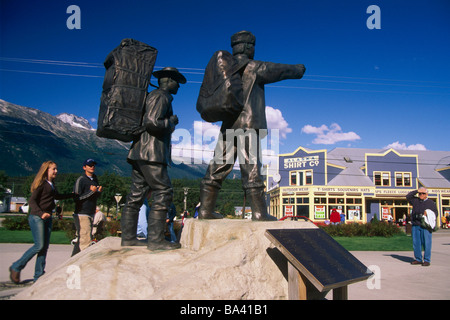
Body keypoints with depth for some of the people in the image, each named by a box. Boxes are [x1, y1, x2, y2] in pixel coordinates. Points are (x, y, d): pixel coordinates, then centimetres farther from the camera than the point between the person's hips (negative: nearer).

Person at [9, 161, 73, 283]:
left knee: (45, 247, 4)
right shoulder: (41, 183, -8)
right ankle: (16, 268, 7)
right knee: (39, 246, -11)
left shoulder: (51, 184, 17)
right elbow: (32, 200, -15)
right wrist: (41, 213, -27)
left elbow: (57, 196, 35)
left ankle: (39, 275, 10)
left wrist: (73, 195, 38)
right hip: (36, 218, -8)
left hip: (47, 218, 8)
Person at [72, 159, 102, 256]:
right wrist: (91, 191, -19)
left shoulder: (95, 179, 13)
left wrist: (98, 191, -1)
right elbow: (77, 198, -15)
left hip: (91, 213, 8)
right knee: (86, 240, -13)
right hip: (82, 214, -8)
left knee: (81, 239, 14)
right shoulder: (80, 180, -9)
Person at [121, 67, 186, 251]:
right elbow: (151, 122, -19)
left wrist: (169, 123, 20)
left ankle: (128, 237, 12)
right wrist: (171, 122, -5)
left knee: (136, 194, 8)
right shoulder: (160, 96, -6)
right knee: (163, 193, -9)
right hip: (151, 153, -10)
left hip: (139, 153, 10)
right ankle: (155, 239, -10)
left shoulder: (153, 96, 25)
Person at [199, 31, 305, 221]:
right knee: (251, 169, -6)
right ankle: (259, 212, -3)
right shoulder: (253, 67, -2)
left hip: (228, 125, 6)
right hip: (248, 126, -6)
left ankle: (205, 210, 6)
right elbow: (281, 71, 8)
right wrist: (299, 69, 27)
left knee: (218, 167, 5)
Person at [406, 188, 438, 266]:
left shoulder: (431, 203, 9)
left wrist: (427, 214, -13)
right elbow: (408, 196, 5)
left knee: (426, 243, -4)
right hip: (415, 225, 3)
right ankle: (418, 259, 14)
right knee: (416, 243, 5)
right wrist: (416, 191, 1)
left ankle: (427, 260, 3)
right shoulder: (415, 200, 15)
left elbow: (435, 213, 6)